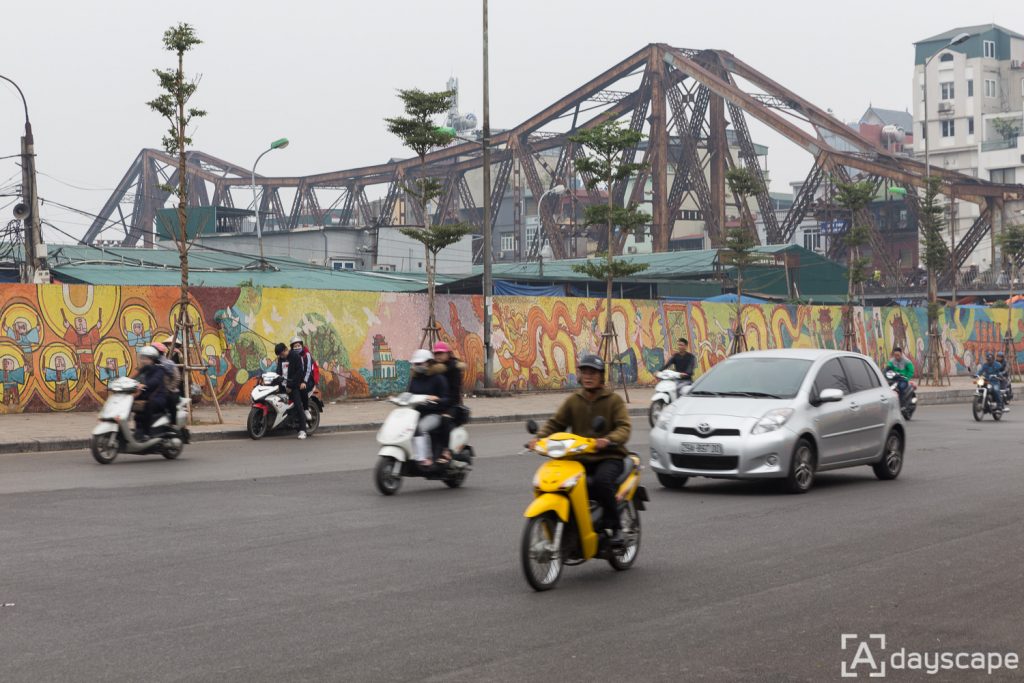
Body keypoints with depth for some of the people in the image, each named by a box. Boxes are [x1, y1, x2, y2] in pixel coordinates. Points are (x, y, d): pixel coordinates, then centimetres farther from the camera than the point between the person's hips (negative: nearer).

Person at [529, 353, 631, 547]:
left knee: (601, 481, -36)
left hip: (609, 457, -4)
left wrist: (609, 439, -32)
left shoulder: (614, 400, 3)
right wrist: (539, 437, -12)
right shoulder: (573, 401, 15)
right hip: (579, 458, 4)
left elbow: (624, 426, -10)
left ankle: (614, 527, -19)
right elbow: (555, 423, 9)